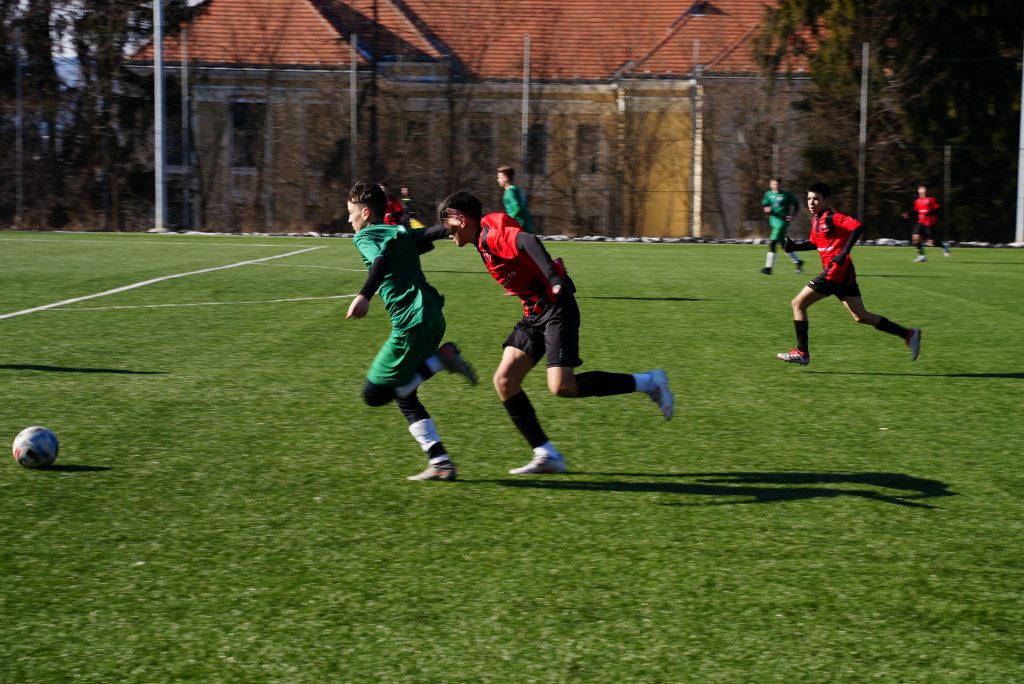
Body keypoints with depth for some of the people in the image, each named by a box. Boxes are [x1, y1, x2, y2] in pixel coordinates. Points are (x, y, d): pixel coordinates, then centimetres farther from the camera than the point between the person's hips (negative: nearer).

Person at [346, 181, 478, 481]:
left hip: (411, 323, -9)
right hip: (432, 316, 9)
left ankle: (439, 360, -10)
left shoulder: (365, 236, -2)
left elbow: (382, 259, -23)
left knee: (374, 394, 2)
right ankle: (441, 462, 6)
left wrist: (364, 295, -34)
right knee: (403, 394, 17)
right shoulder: (400, 231, 20)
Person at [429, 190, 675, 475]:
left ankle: (648, 382, -4)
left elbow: (528, 242, -34)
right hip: (535, 313, 10)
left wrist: (554, 279, -42)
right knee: (504, 381, 1)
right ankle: (547, 455, 4)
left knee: (561, 386, -19)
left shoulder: (492, 234, -15)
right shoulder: (484, 237, 13)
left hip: (556, 308, -10)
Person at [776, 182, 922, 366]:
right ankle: (909, 334, 12)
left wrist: (844, 252, -26)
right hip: (843, 274, 10)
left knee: (798, 303, -4)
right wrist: (795, 246, 13)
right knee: (860, 316, 11)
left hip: (836, 270, -10)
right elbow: (815, 243, 28)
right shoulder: (816, 220, 15)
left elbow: (857, 226, -23)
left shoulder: (832, 217, -12)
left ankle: (802, 353, 0)